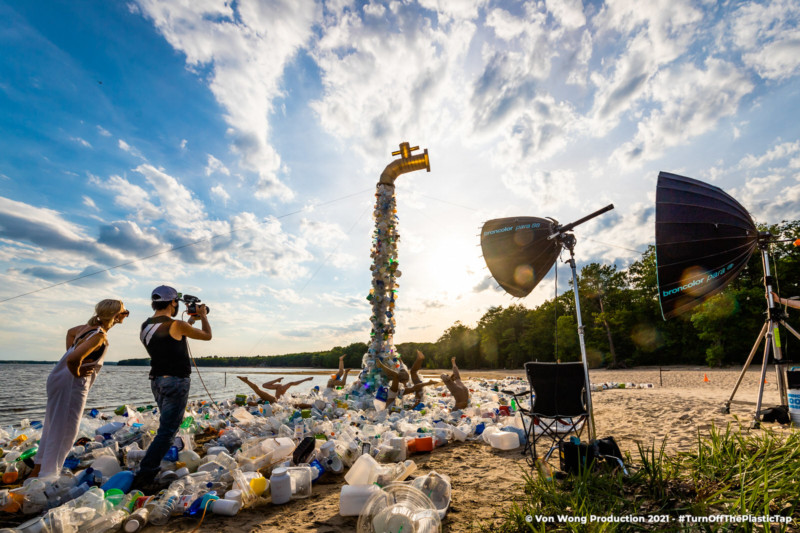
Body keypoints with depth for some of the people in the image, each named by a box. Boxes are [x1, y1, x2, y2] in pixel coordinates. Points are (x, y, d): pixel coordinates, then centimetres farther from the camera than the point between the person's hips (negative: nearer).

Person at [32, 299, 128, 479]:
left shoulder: (91, 326, 4)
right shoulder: (99, 335, -24)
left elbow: (70, 332, 25)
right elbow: (73, 358, -35)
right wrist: (76, 373, -15)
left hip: (59, 378, 10)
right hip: (72, 384, -10)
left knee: (53, 427, 22)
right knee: (65, 430, 1)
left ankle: (37, 471, 36)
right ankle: (47, 476, 10)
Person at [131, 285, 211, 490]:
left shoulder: (146, 326, 6)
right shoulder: (176, 325, -17)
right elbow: (207, 335, -4)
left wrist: (190, 320, 28)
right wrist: (203, 316, 12)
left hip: (157, 381, 9)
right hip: (175, 382, -9)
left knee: (168, 425, 24)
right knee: (167, 431, -4)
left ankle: (155, 466, 33)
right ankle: (143, 476, -5)